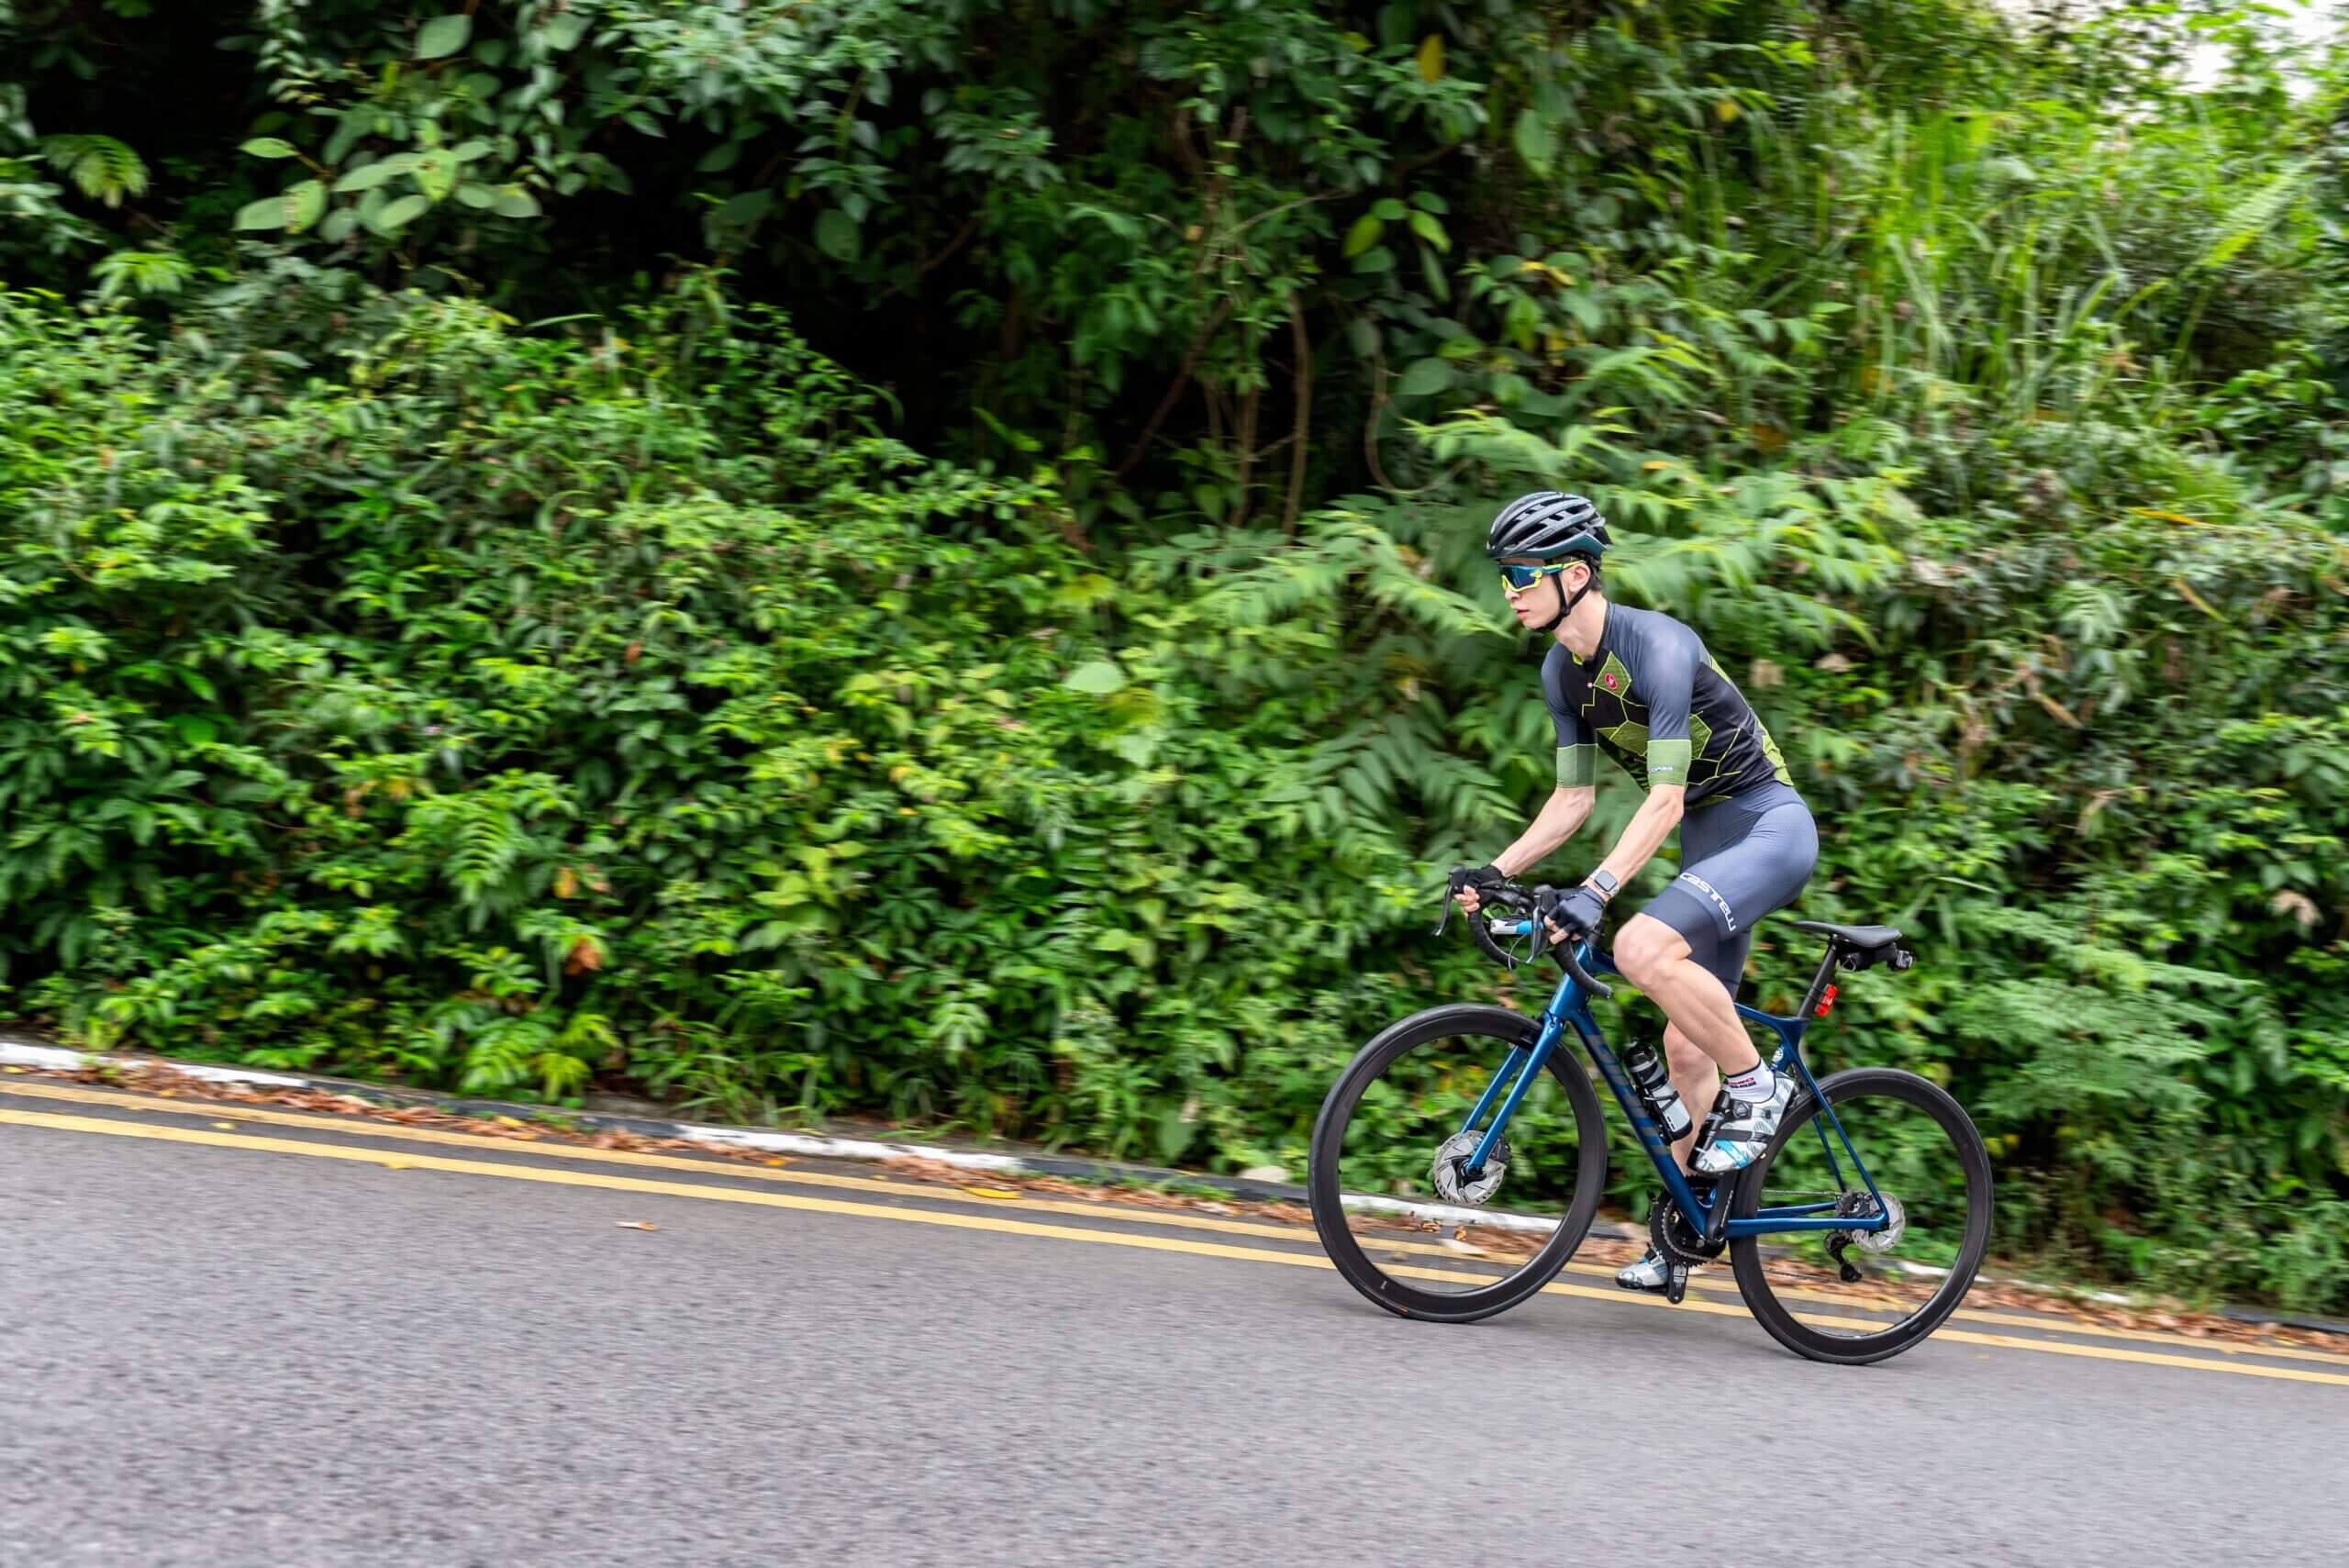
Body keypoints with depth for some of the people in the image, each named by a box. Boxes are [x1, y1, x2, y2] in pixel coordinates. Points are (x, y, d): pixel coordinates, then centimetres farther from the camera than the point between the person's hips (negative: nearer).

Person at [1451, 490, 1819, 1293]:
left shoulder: (1658, 646, -24)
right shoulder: (1562, 672, 3)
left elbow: (1664, 801, -29)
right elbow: (1573, 799, 7)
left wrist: (1595, 891, -38)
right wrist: (1496, 871, -4)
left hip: (1768, 827, -8)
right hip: (1707, 839, 8)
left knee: (1641, 948, -31)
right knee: (1686, 1050, 8)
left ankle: (1758, 1087, -10)